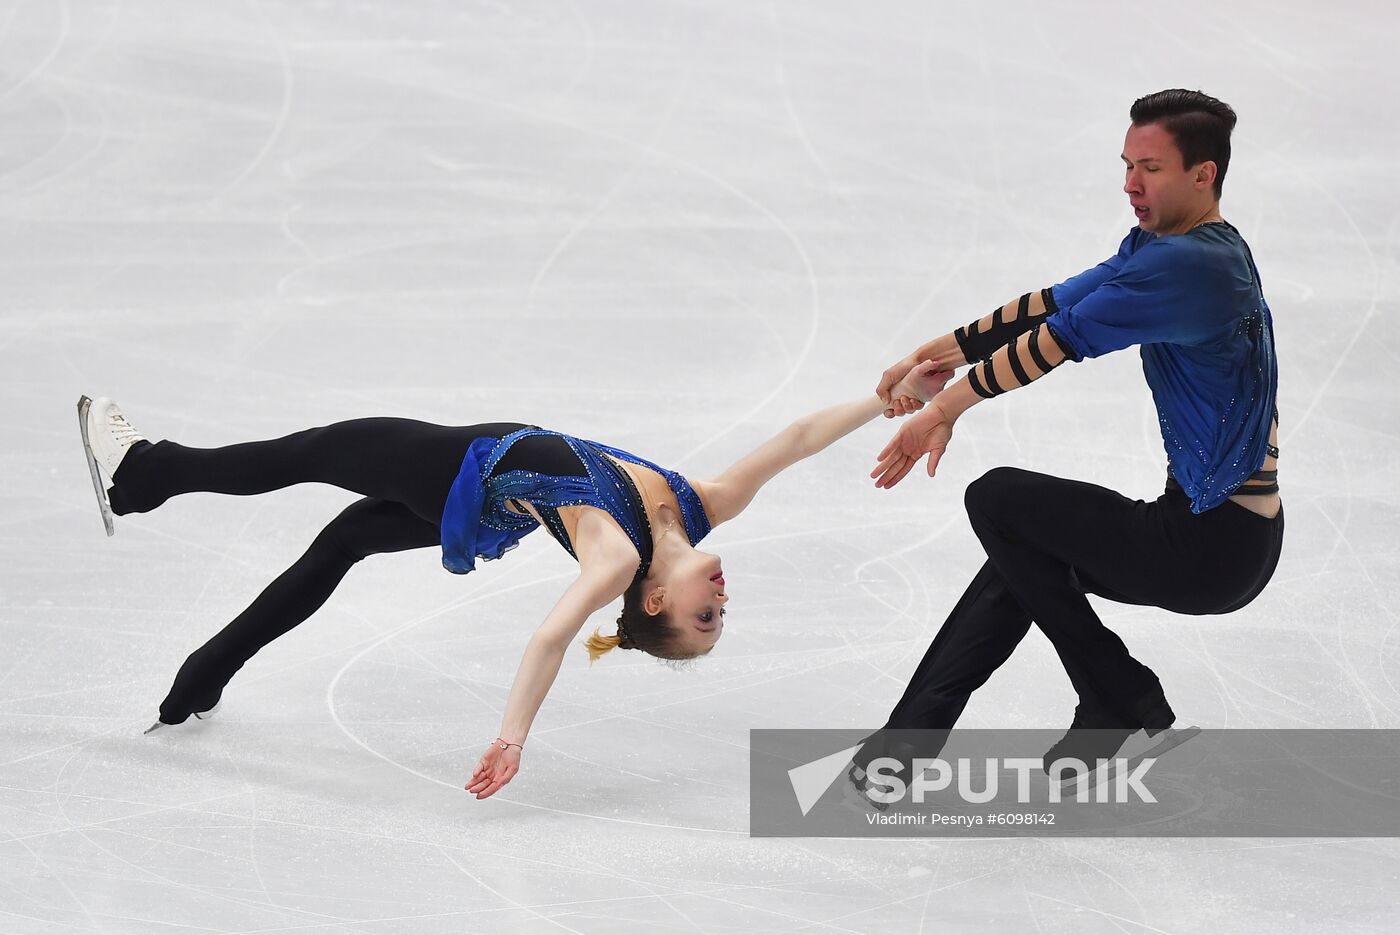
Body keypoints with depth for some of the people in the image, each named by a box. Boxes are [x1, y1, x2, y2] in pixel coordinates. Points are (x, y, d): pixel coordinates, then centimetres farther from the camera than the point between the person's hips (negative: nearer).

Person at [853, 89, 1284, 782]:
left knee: (997, 501, -4)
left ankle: (1122, 702, 5)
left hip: (1214, 544, -10)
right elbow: (1052, 304, 15)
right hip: (1228, 537, 10)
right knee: (1020, 560, 20)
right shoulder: (1161, 244, 11)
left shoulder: (1190, 265, -21)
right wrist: (936, 353, 12)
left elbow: (1059, 341, -16)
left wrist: (944, 410, -6)